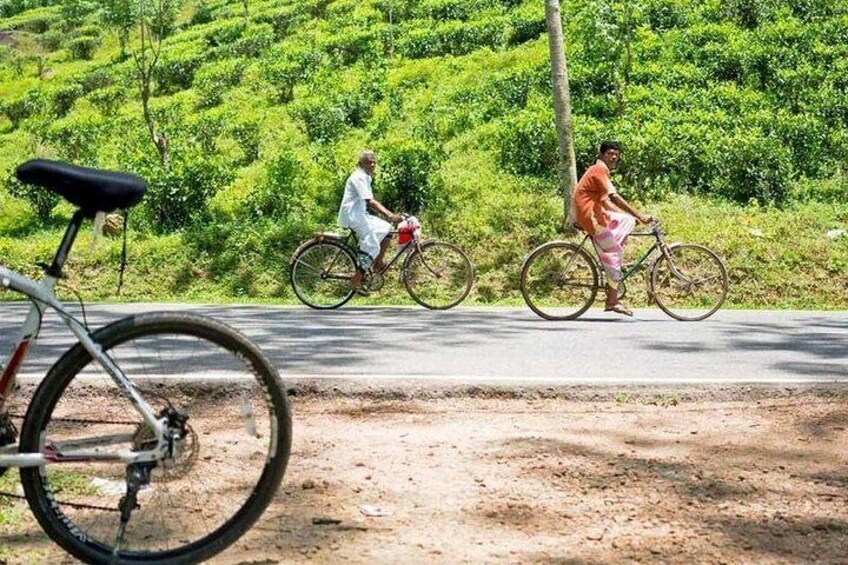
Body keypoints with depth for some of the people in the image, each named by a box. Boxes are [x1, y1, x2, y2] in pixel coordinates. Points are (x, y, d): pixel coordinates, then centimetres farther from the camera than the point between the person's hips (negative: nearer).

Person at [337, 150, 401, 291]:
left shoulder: (366, 178, 16)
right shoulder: (358, 178, -16)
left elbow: (372, 201, 15)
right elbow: (370, 201, -27)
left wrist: (390, 213, 5)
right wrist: (389, 215, -36)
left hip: (360, 215, 10)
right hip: (352, 216, -10)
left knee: (387, 230, 7)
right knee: (372, 247, -13)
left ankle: (378, 264, 13)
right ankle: (356, 279, -7)